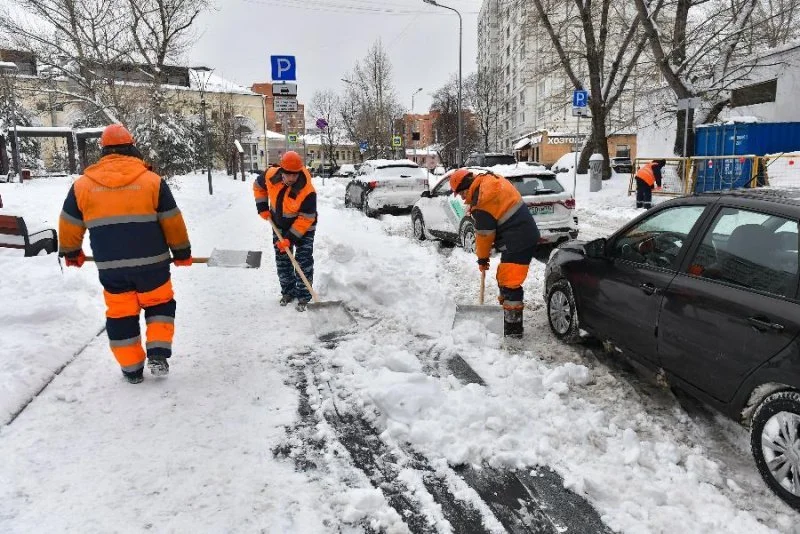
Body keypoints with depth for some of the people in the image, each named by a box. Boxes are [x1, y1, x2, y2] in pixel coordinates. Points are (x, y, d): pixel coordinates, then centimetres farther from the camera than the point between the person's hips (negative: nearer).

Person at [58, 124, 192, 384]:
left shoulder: (82, 185, 2)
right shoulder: (152, 181, -4)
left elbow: (69, 226, 11)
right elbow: (173, 222, -1)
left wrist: (71, 252, 29)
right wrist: (182, 252, 12)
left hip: (110, 267, 2)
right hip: (151, 263, -1)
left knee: (120, 315, 15)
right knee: (160, 304, 18)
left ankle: (132, 369, 21)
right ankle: (158, 354, 6)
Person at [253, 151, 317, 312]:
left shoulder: (307, 191, -34)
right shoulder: (271, 176, -21)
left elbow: (305, 219, -27)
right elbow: (258, 186, 3)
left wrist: (290, 238, -29)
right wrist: (262, 207, -4)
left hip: (303, 228, -5)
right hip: (280, 225, 5)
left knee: (304, 262, -8)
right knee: (282, 260, 12)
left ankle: (304, 297, 4)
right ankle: (288, 292, 28)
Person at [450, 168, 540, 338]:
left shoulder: (481, 203, -19)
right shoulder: (491, 179, 10)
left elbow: (484, 234, -10)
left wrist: (482, 258, 5)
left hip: (518, 242, -11)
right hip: (525, 235, 11)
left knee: (510, 284, -8)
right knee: (503, 278, 19)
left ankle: (513, 329, -4)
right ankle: (507, 318, 29)